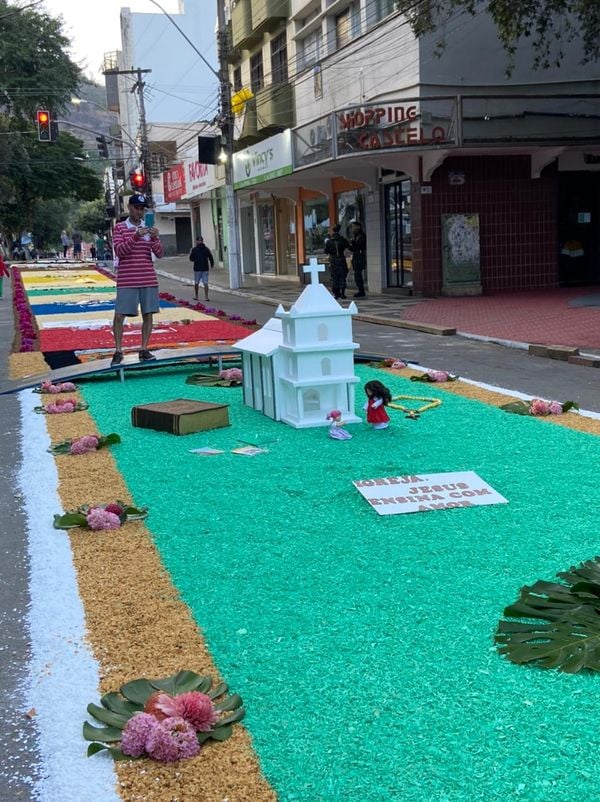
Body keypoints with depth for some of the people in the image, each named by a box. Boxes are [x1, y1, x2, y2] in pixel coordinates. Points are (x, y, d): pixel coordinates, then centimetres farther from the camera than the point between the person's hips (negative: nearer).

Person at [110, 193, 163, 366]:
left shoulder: (149, 229, 11)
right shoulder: (120, 228, 2)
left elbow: (159, 254, 5)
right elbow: (119, 251, -11)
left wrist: (154, 238, -14)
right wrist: (135, 237, -23)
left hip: (149, 279, 3)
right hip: (126, 280, -3)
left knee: (148, 314, 3)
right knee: (119, 315, -5)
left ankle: (144, 350, 11)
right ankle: (118, 351, 5)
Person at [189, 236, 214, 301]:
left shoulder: (194, 249, -7)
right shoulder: (206, 249, 0)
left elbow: (191, 259, -3)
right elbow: (210, 257, 3)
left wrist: (190, 253, 17)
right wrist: (212, 264, 20)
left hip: (197, 269, -2)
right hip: (205, 268, 2)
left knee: (196, 283, 12)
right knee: (205, 283, 1)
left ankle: (196, 296, 19)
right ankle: (206, 296, -5)